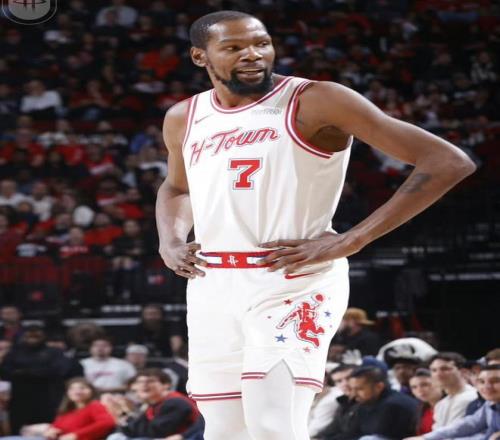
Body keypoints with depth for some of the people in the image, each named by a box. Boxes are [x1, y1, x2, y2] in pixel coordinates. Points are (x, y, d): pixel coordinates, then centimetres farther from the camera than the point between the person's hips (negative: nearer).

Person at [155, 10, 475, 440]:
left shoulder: (315, 102, -9)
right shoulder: (184, 119, 10)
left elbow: (449, 162, -13)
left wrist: (348, 242, -15)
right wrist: (169, 242, 10)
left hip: (295, 284, -6)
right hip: (212, 289, 6)